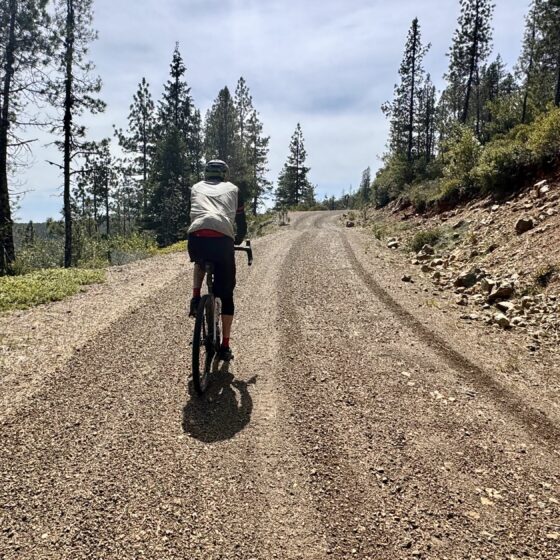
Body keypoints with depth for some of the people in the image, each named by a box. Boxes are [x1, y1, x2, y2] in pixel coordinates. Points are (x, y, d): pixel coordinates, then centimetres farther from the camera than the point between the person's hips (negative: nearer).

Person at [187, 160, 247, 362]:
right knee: (226, 295, 14)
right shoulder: (232, 189, 26)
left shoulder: (196, 187, 30)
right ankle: (225, 347, 14)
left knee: (200, 263, 39)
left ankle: (195, 300, 17)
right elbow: (241, 222, 27)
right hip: (222, 240, -1)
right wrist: (238, 240, 46)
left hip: (196, 237, 1)